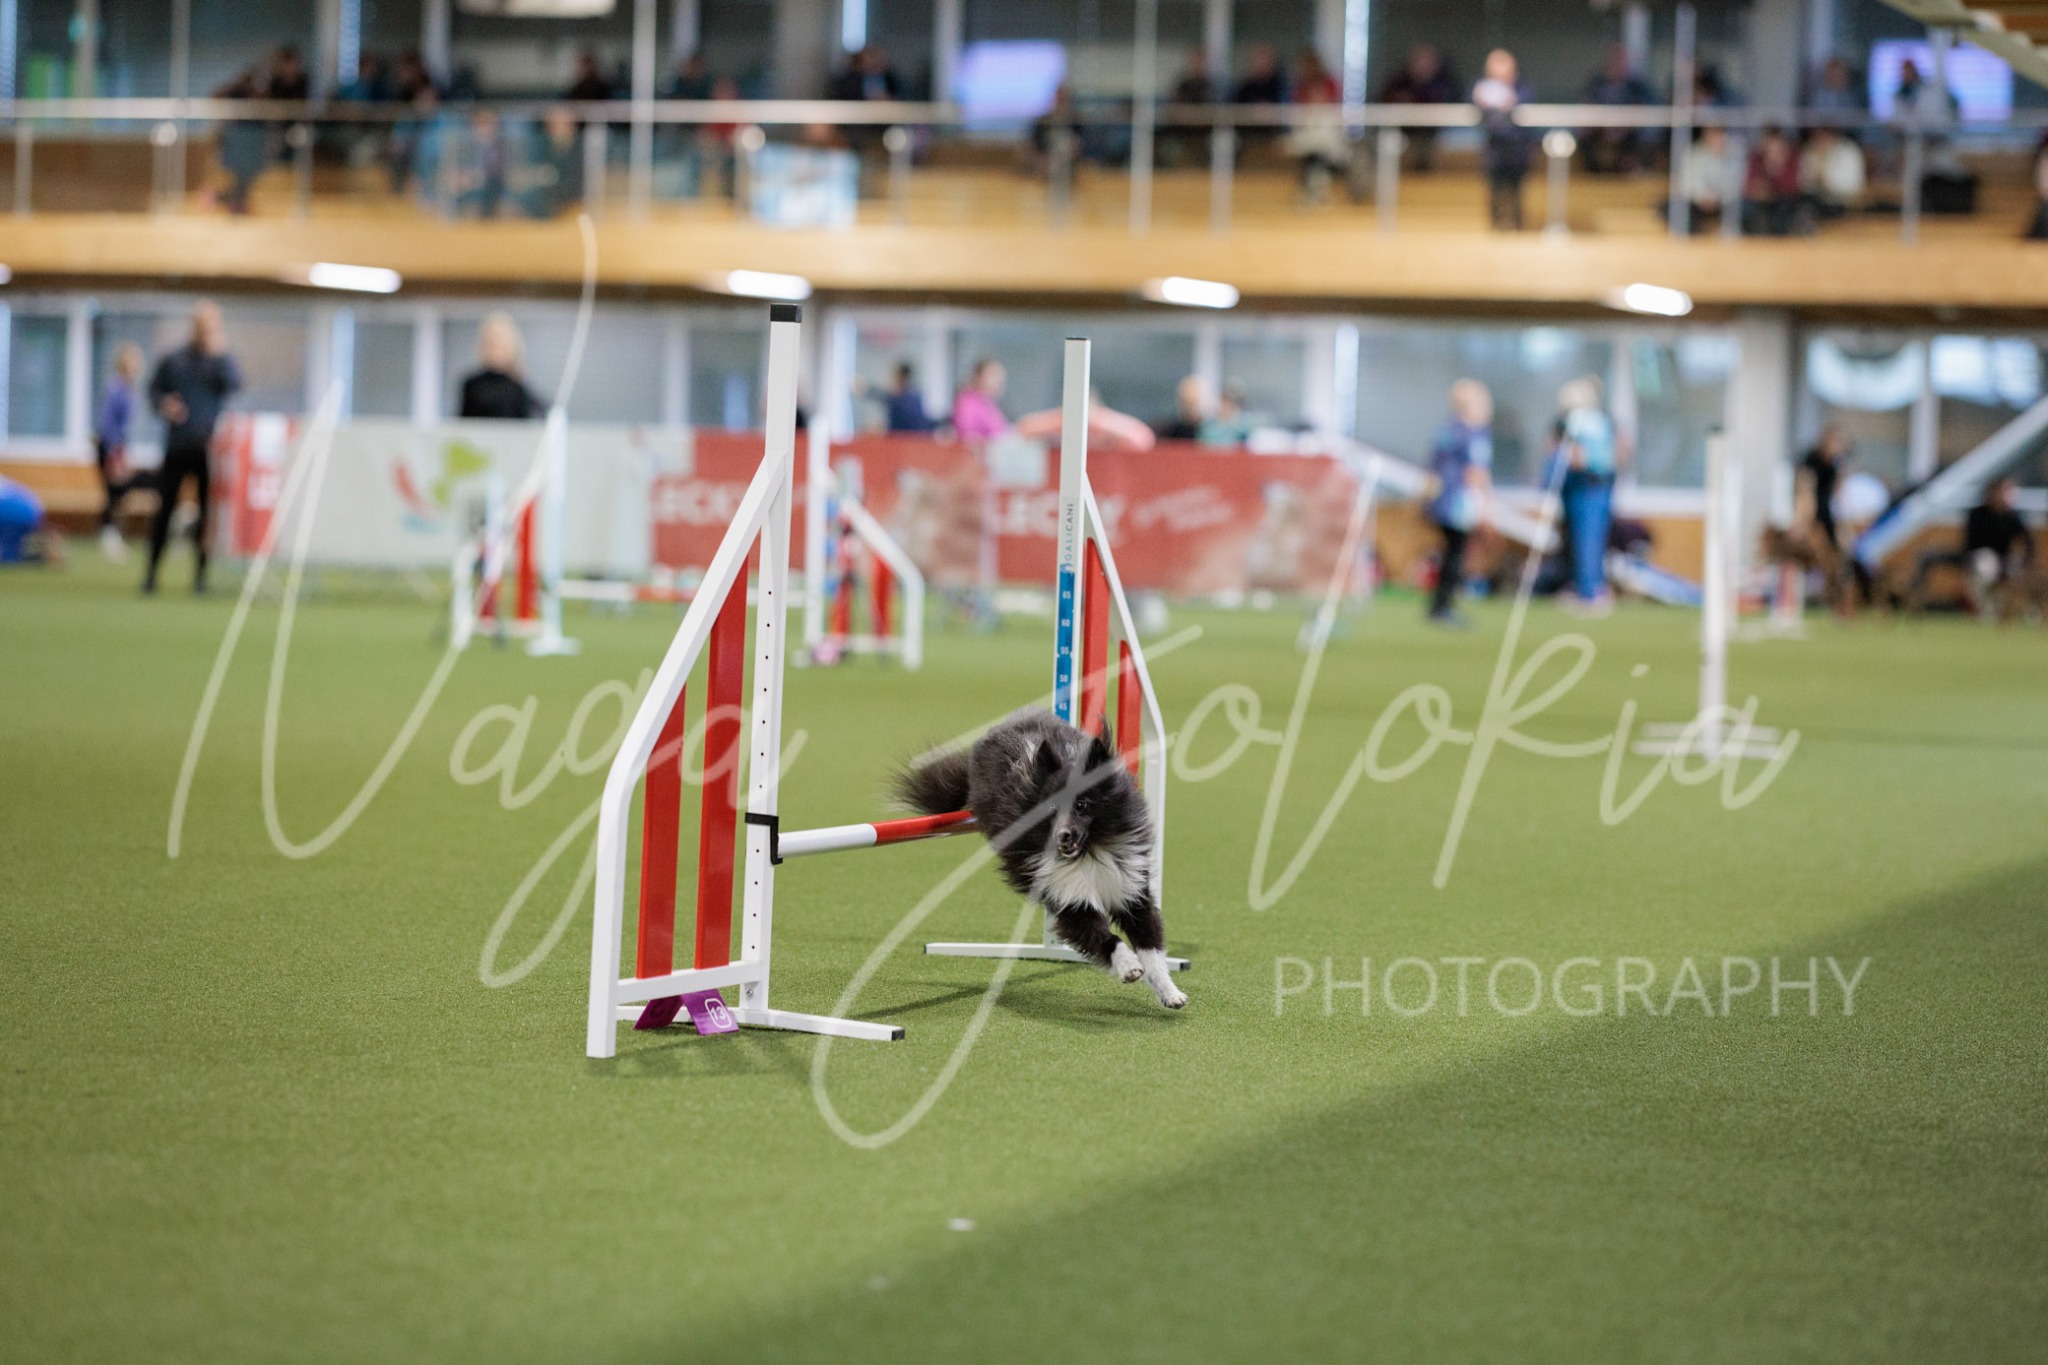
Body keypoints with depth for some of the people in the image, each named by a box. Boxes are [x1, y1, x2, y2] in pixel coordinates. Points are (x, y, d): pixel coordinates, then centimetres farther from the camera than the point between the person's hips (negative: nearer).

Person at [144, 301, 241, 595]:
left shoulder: (223, 361, 4)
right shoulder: (172, 360, 9)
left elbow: (235, 386, -14)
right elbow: (154, 388, 15)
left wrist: (218, 354, -20)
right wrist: (163, 405, -5)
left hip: (208, 449, -1)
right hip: (175, 448, 1)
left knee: (207, 511, 0)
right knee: (164, 508, 1)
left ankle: (201, 573, 8)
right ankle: (151, 572, 8)